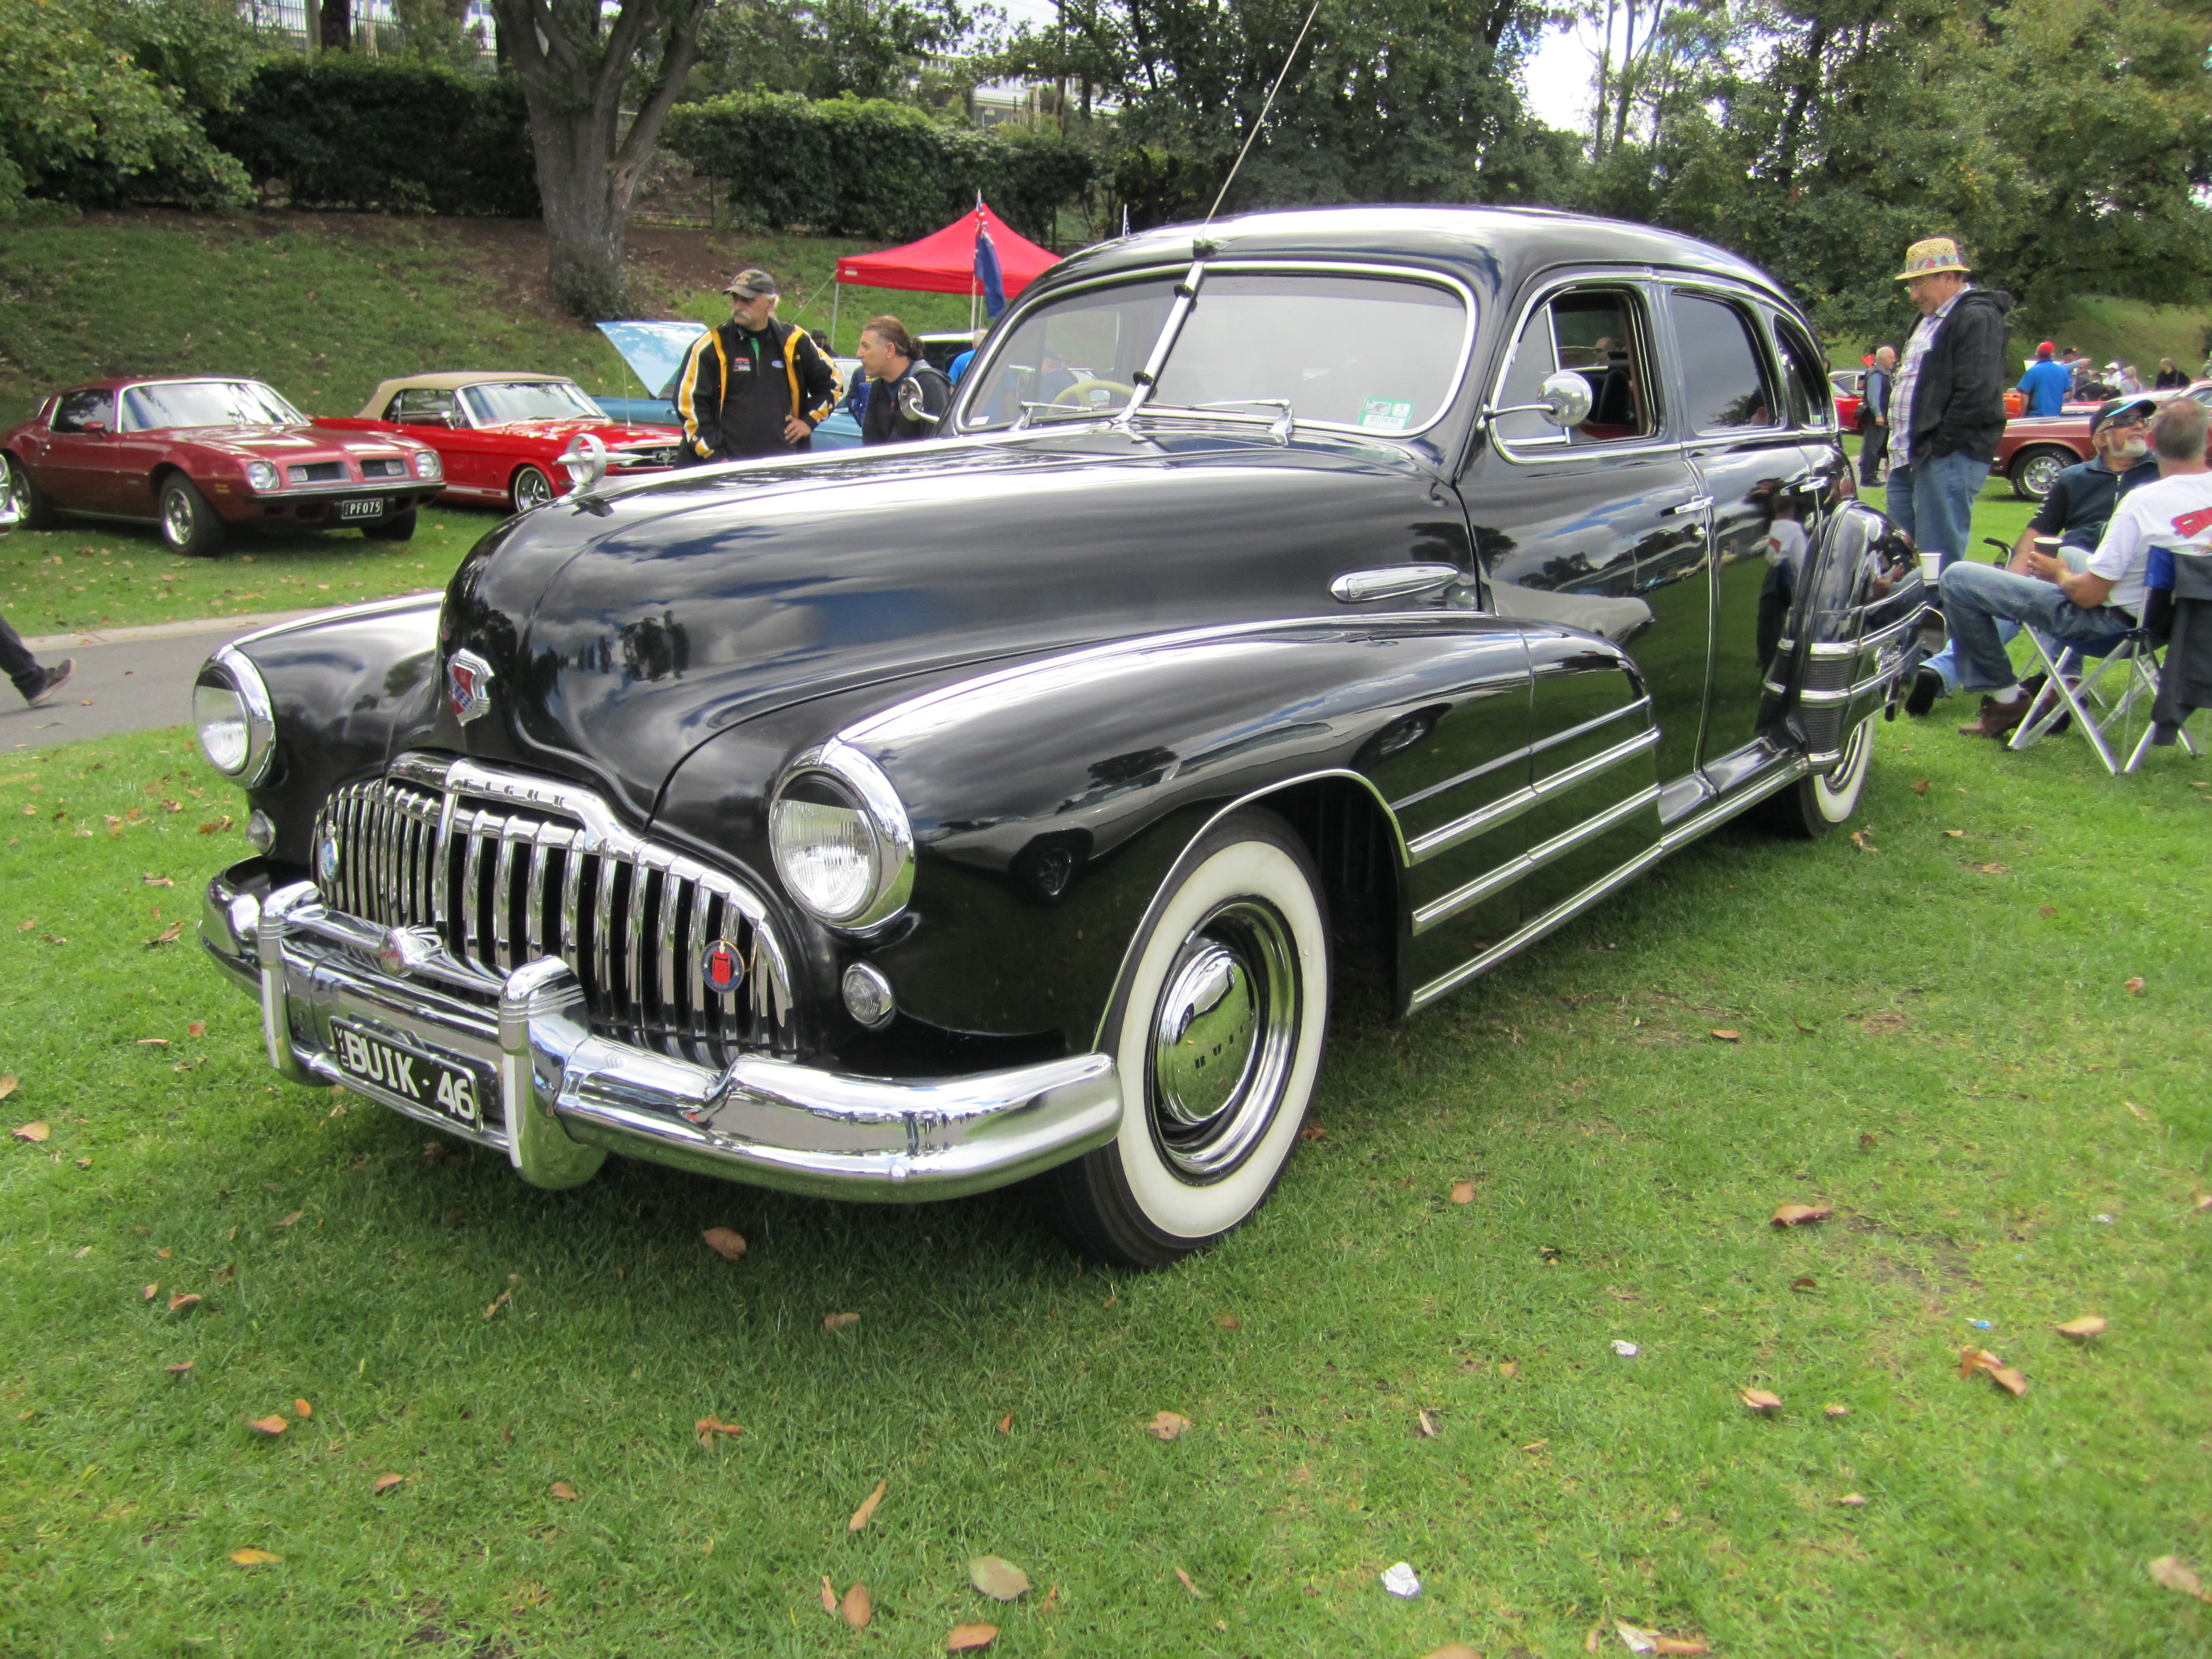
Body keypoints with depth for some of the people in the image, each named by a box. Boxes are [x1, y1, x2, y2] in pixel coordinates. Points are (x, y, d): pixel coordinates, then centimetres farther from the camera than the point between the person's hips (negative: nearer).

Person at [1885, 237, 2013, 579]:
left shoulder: (1977, 318, -9)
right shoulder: (1931, 319, 23)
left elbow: (1976, 395, -18)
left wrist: (1937, 447, -17)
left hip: (1949, 460, -10)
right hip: (1911, 459, 10)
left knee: (1939, 563, -10)